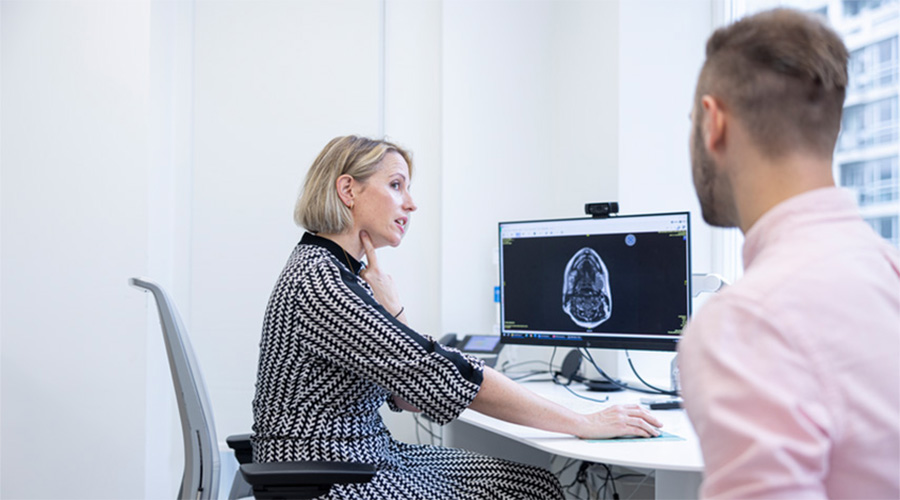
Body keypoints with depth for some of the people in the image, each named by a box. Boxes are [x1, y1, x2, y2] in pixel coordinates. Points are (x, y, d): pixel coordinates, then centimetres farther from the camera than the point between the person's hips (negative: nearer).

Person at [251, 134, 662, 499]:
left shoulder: (342, 272, 11)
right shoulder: (317, 283, -20)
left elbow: (409, 398, 9)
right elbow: (440, 376, -25)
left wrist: (386, 300, -1)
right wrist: (585, 424, -20)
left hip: (370, 457, 9)